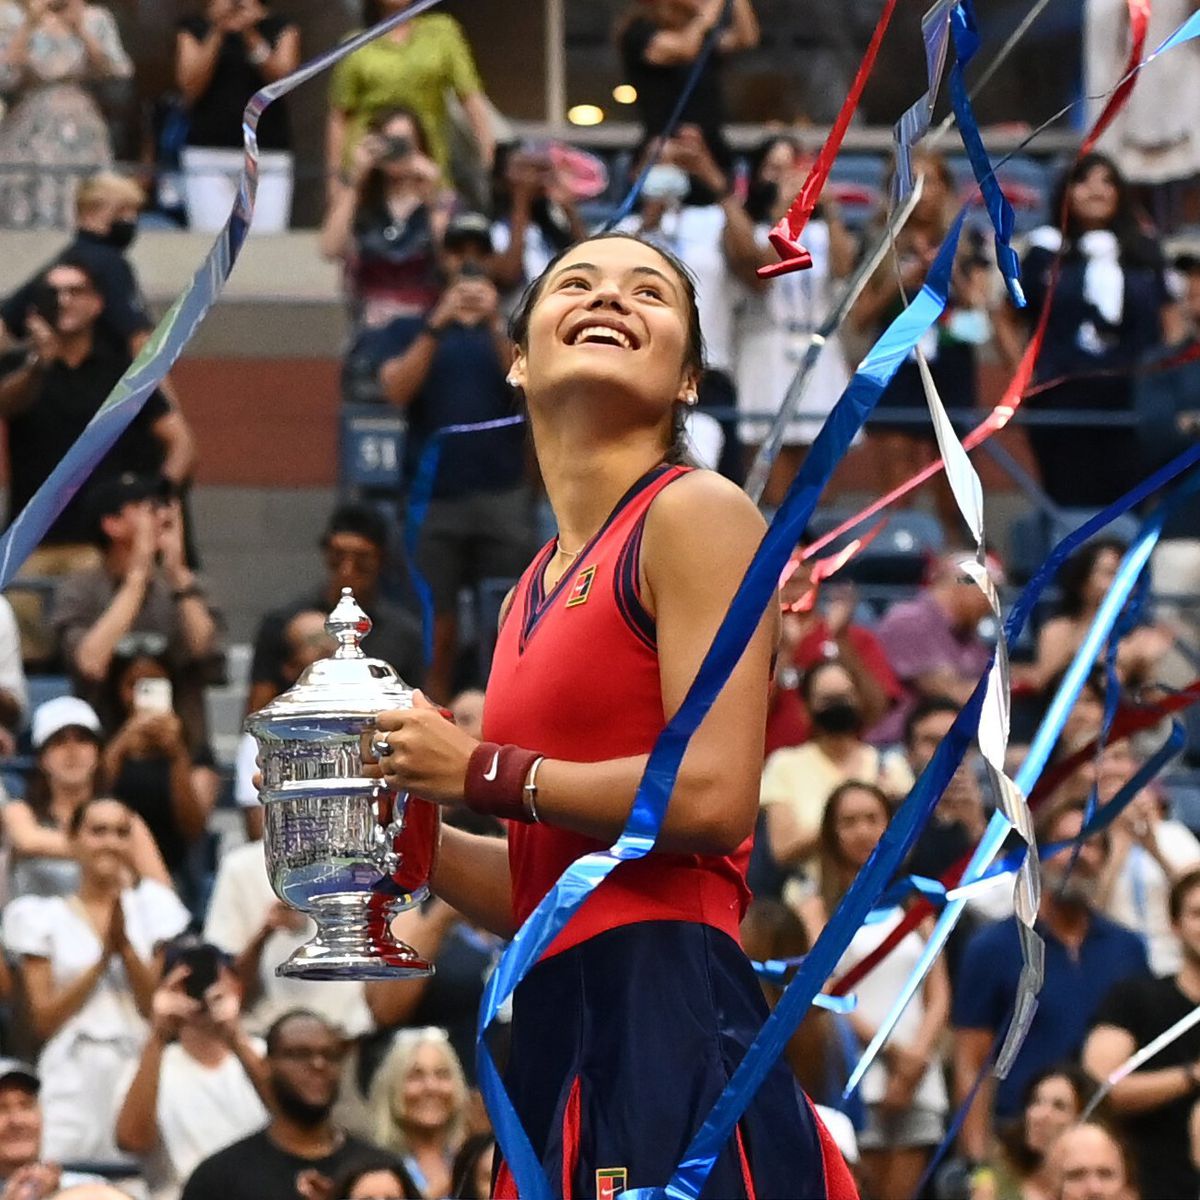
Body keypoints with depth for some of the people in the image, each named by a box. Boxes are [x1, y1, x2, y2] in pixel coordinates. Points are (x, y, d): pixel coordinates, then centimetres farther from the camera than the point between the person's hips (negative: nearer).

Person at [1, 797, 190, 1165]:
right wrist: (103, 958, -5)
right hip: (73, 1076, -1)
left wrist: (125, 944, -8)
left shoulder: (151, 904, 10)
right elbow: (43, 1020, 1)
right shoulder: (41, 916, 8)